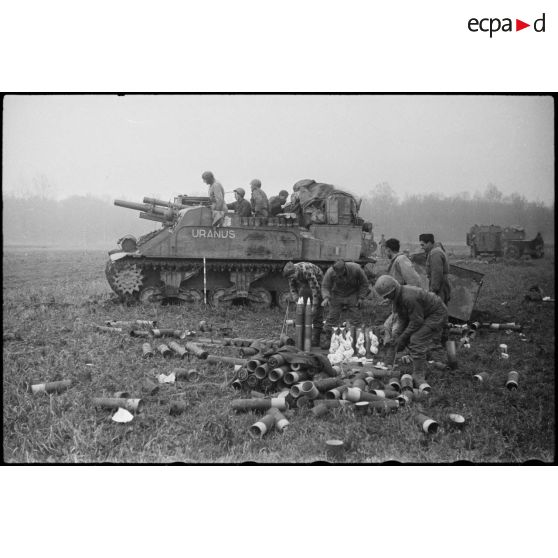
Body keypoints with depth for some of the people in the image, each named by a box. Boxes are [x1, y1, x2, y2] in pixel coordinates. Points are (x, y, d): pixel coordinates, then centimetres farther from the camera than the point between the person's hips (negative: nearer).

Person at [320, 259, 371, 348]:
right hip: (337, 295, 0)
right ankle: (325, 340, 0)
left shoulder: (356, 269, -24)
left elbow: (364, 283, -7)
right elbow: (325, 286, -13)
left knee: (354, 318, -5)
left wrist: (361, 298, -8)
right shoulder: (330, 272, -24)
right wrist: (326, 298, -32)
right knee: (332, 317, -6)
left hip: (352, 295, 0)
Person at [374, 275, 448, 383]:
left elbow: (417, 321, -28)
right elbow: (402, 318, 0)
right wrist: (396, 336, -11)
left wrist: (402, 337, -20)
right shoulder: (397, 297, -5)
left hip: (437, 314, -10)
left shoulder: (409, 298, -35)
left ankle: (419, 376, -11)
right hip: (425, 314, 10)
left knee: (417, 340, -19)